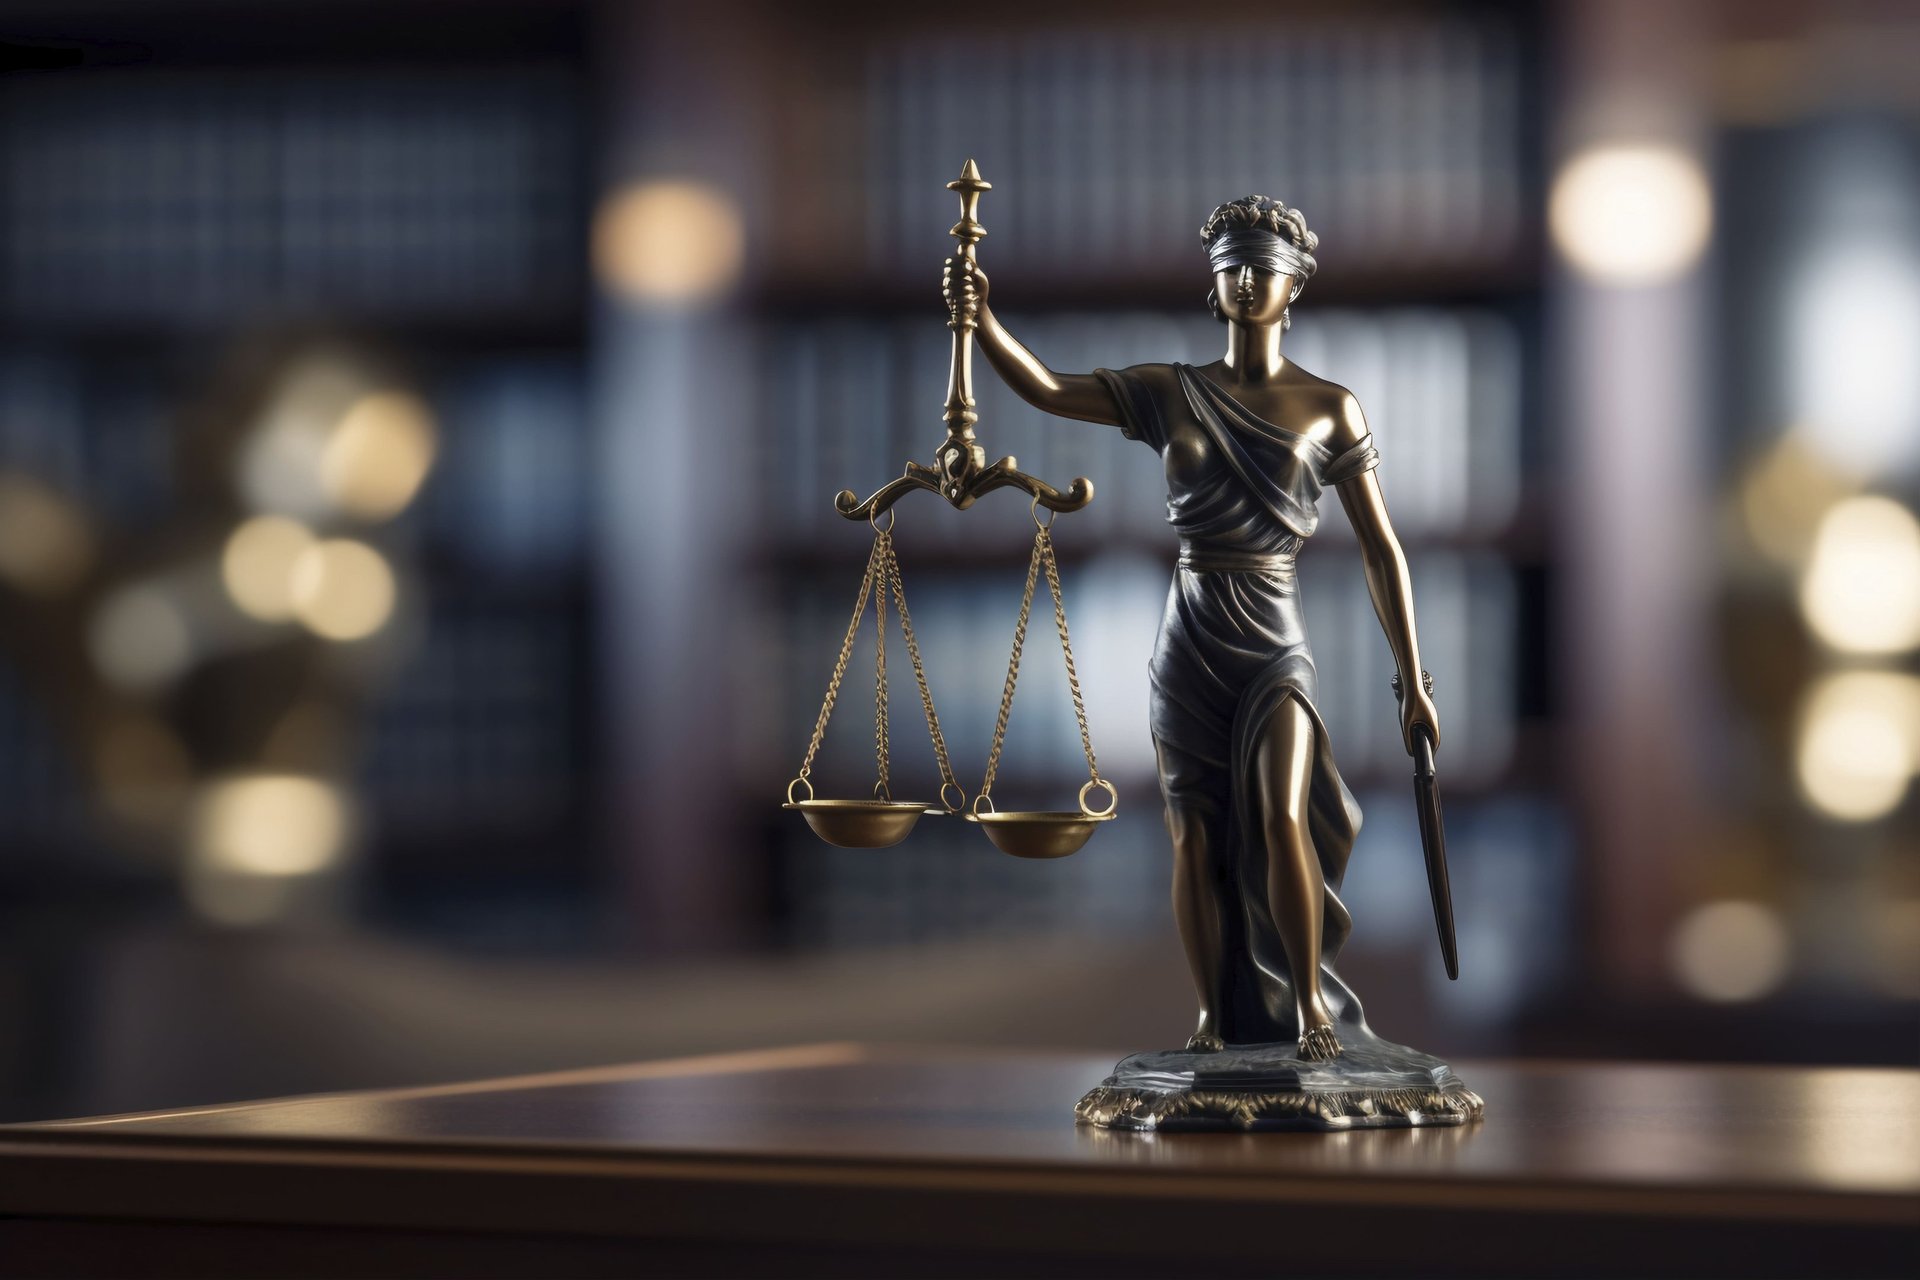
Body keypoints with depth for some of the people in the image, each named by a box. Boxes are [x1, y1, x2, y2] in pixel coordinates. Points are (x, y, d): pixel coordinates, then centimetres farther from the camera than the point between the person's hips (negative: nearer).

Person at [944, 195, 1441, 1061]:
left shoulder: (1328, 407, 2)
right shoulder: (1168, 395, 7)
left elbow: (1381, 550, 3)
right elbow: (1047, 390, -3)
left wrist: (1413, 682, 0)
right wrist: (980, 317, -21)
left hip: (1275, 642, -2)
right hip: (1189, 641, 2)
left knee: (1281, 818, -20)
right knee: (1197, 838, 2)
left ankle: (1311, 1007, -8)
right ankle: (1214, 1019, 13)